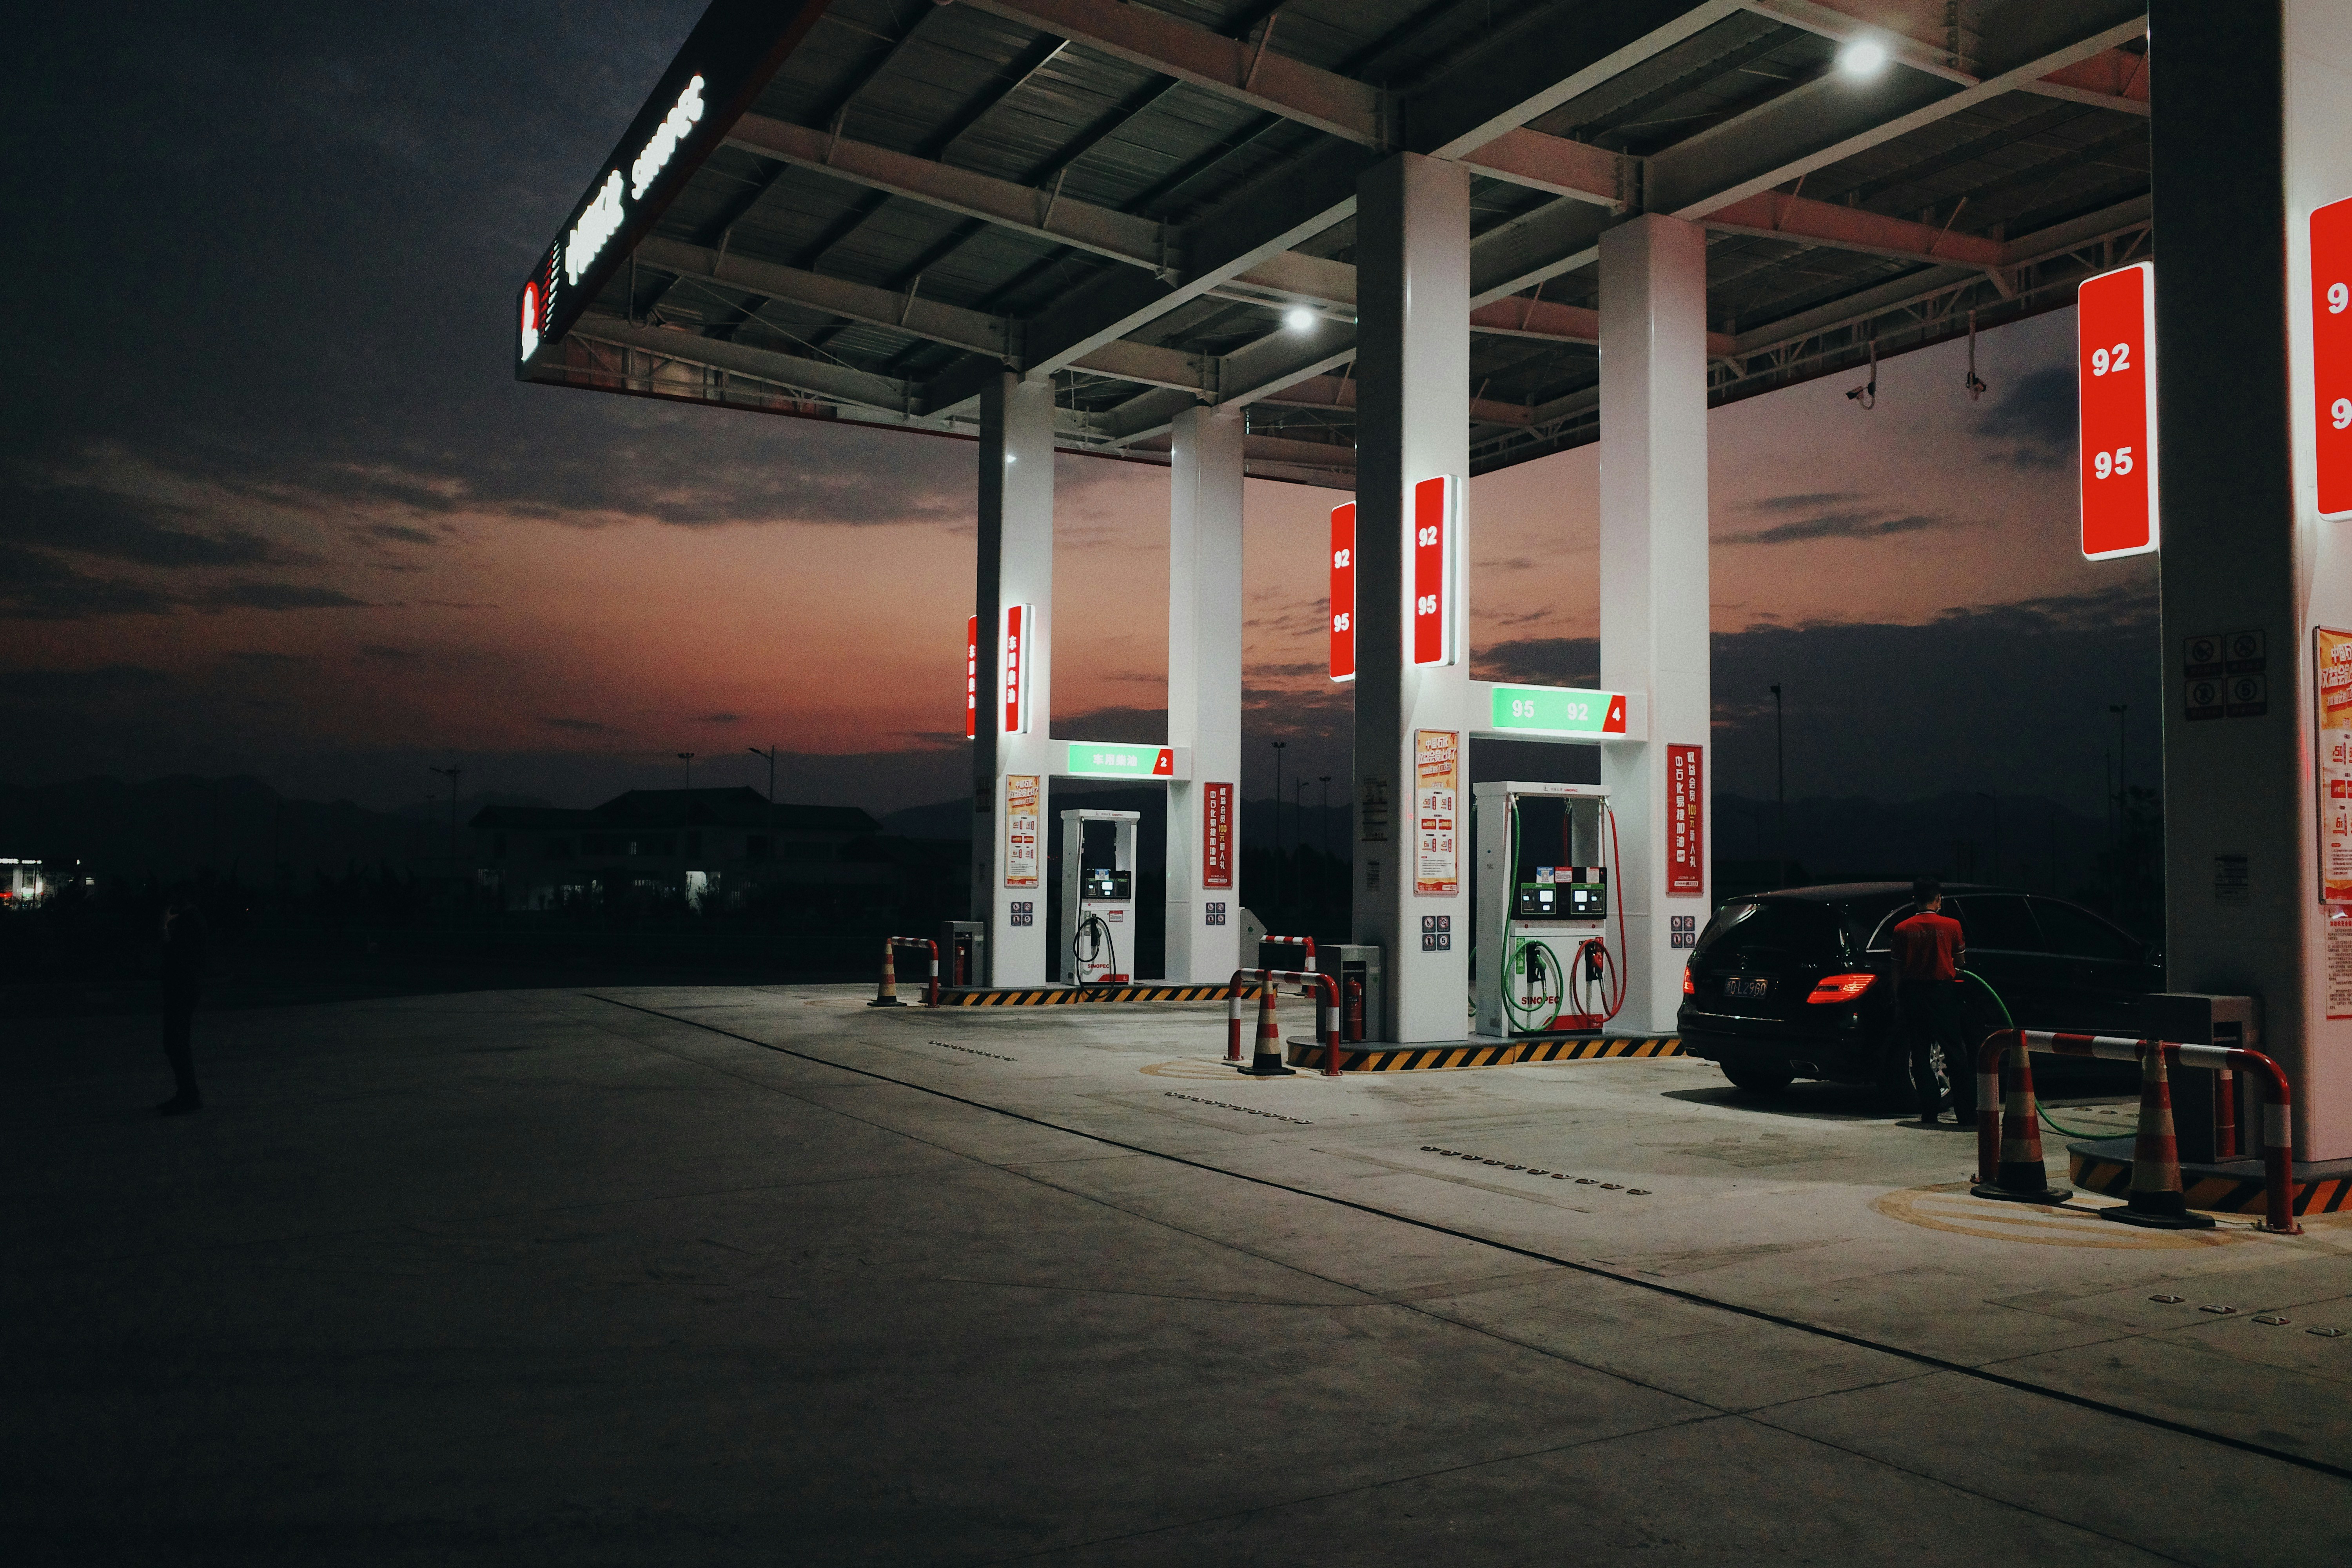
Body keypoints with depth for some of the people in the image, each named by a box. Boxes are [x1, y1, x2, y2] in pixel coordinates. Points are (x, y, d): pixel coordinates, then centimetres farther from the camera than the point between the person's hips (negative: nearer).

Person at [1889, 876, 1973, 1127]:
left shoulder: (1902, 930, 0)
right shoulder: (1951, 926, -4)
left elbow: (1897, 968, 2)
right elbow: (1960, 962, 7)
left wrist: (1898, 998, 11)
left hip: (1913, 993, 1)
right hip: (1943, 991, -1)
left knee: (1920, 1055, 6)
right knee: (1955, 1053, 6)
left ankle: (1929, 1113, 4)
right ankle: (1966, 1113, 5)